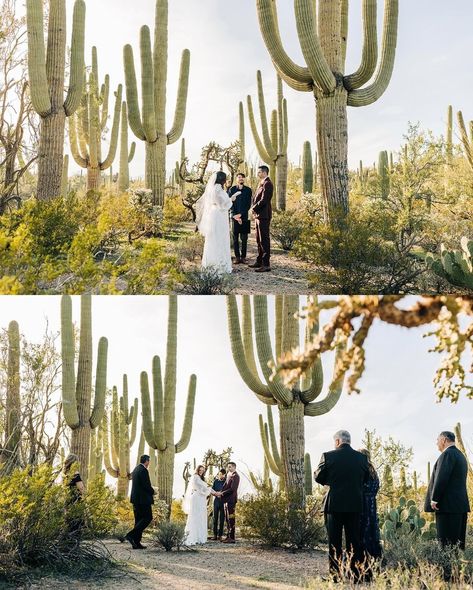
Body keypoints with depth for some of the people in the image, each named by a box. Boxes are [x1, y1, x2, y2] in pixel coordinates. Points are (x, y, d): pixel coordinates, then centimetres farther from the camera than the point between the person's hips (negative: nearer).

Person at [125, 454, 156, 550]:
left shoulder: (135, 469, 15)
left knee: (139, 520, 10)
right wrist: (152, 491, 0)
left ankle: (136, 543, 8)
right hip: (143, 499, -9)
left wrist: (150, 490, 17)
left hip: (135, 499, 10)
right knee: (148, 518, -4)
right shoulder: (143, 470, -14)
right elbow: (146, 485, -19)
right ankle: (131, 535, -13)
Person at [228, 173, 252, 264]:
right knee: (235, 238, 1)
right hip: (235, 217, 0)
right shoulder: (232, 190, 7)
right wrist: (235, 215, -9)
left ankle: (243, 257, 4)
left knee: (244, 239, 0)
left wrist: (241, 214, -10)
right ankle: (237, 257, 5)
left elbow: (249, 204, 1)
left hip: (245, 217, 0)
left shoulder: (248, 190, 7)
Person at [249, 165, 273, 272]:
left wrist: (254, 208, -10)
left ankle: (266, 264, -7)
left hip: (263, 215, -10)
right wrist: (254, 208, 4)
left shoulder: (267, 184, -14)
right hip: (258, 215, 10)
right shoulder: (262, 184, 18)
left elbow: (264, 200, -21)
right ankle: (259, 261, 23)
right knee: (259, 240, 15)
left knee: (264, 240, -8)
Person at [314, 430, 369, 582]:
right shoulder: (362, 457, 0)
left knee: (334, 542, 5)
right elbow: (365, 479, 12)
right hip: (355, 505, 2)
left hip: (334, 504, -2)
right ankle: (356, 574, 9)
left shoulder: (328, 456, -8)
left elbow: (318, 477, 2)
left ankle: (335, 575, 3)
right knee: (354, 541, 9)